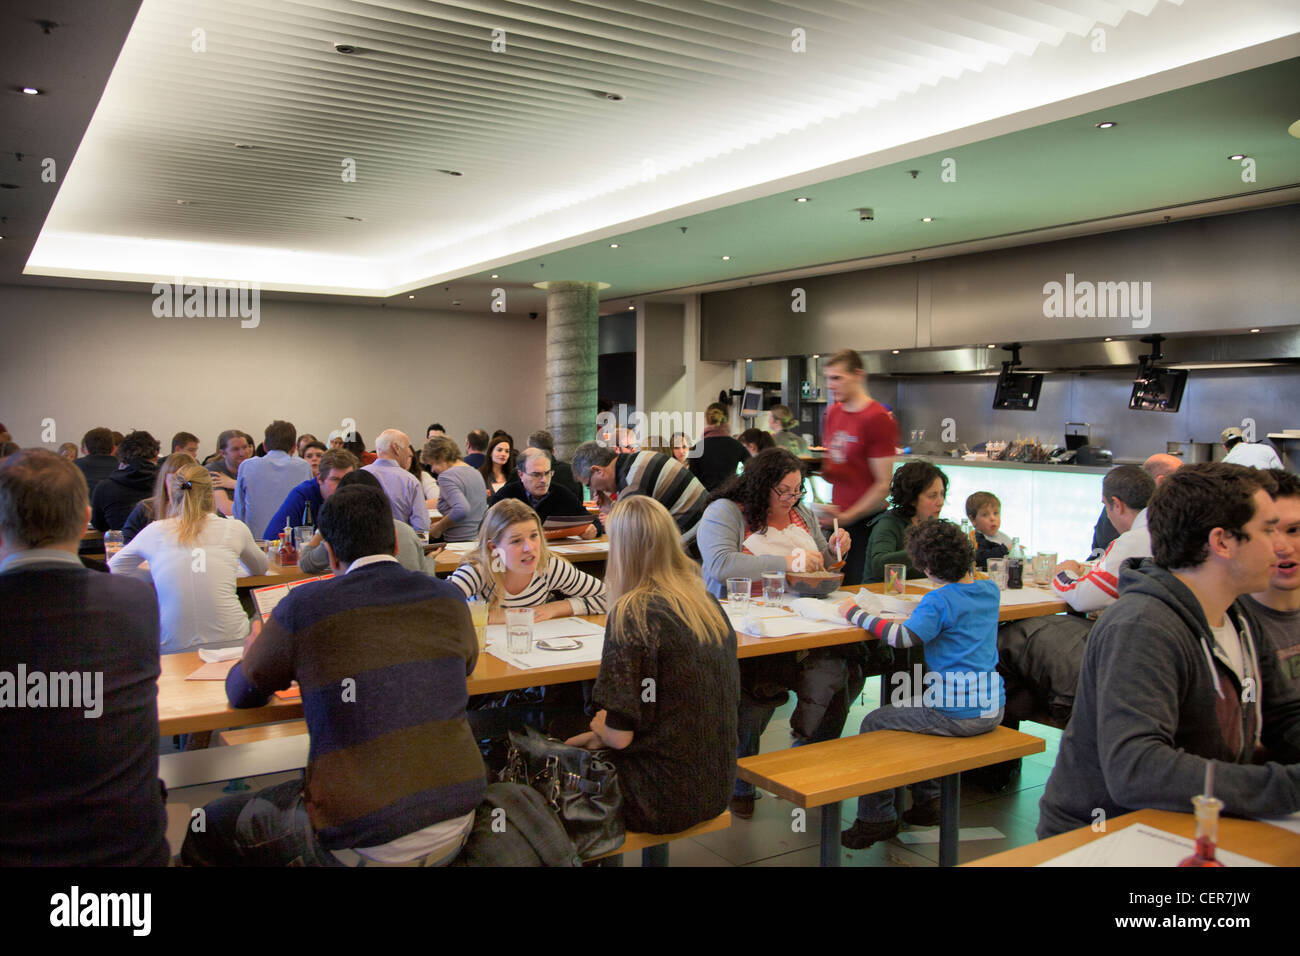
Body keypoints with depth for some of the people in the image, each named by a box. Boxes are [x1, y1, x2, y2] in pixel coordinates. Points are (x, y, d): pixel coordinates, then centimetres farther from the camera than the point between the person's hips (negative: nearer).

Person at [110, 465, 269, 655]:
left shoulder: (154, 532, 6)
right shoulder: (235, 530, 5)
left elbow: (112, 569, 23)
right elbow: (260, 569, 26)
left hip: (173, 649, 0)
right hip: (229, 641, 0)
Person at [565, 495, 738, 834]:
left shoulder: (631, 614, -21)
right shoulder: (705, 602, 2)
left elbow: (619, 736, -20)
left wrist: (598, 726, 4)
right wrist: (601, 734, 15)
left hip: (665, 796, -7)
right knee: (576, 746, 21)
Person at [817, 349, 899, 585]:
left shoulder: (877, 419, -12)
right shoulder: (833, 412, 10)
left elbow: (884, 485, -13)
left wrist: (848, 517, -19)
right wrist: (823, 468, 2)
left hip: (866, 521, -7)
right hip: (837, 518, 7)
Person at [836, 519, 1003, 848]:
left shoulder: (938, 601, -18)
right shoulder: (990, 591, 6)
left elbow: (904, 636, -28)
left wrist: (856, 613, -20)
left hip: (955, 713, -9)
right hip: (992, 709, 9)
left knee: (874, 724, 5)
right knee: (908, 703, 33)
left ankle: (877, 818, 12)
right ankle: (927, 799, 36)